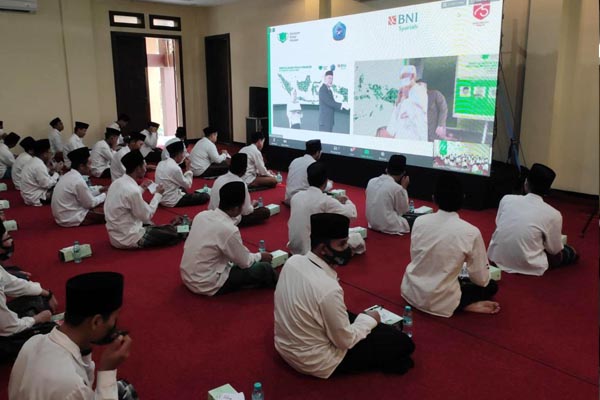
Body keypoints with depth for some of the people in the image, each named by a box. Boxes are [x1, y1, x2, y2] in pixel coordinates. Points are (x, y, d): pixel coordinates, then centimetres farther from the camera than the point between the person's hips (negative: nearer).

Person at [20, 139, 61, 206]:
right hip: (37, 198, -10)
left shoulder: (33, 162, 8)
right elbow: (47, 184, -20)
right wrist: (56, 172, -11)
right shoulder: (39, 165, -21)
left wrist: (52, 170, 3)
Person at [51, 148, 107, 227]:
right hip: (71, 219, -10)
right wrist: (104, 195, 1)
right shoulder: (78, 181, -23)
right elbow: (90, 203, -14)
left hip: (63, 216, 10)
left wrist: (99, 190, 12)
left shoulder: (68, 176, 6)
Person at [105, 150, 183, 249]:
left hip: (116, 236, 9)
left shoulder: (117, 183, 2)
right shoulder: (132, 190, -26)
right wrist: (158, 194, -6)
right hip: (128, 239, -9)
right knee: (172, 231, 0)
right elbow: (147, 216, -15)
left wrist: (141, 188, 17)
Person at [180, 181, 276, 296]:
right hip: (207, 285, -8)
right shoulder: (229, 230, -25)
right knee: (264, 268, -1)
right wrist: (260, 256, 10)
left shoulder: (202, 215, -3)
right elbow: (245, 263, -11)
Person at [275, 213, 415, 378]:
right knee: (402, 342, -1)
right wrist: (369, 319, -3)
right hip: (315, 362, -8)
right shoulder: (328, 289, -33)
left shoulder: (293, 261, -10)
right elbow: (346, 341, -18)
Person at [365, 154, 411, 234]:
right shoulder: (397, 188, -19)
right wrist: (404, 188, 0)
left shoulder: (371, 181, 0)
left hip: (373, 222, 7)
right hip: (388, 226, -7)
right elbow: (404, 211, -4)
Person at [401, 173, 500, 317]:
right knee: (490, 285, 19)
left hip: (411, 292, 5)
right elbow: (481, 279, -9)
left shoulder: (420, 221, -7)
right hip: (438, 301, -4)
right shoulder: (471, 232, -17)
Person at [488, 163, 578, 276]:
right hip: (527, 266, -3)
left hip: (496, 258, 3)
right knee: (571, 252, 22)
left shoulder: (506, 199, -4)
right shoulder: (553, 214, -12)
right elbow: (555, 250, -2)